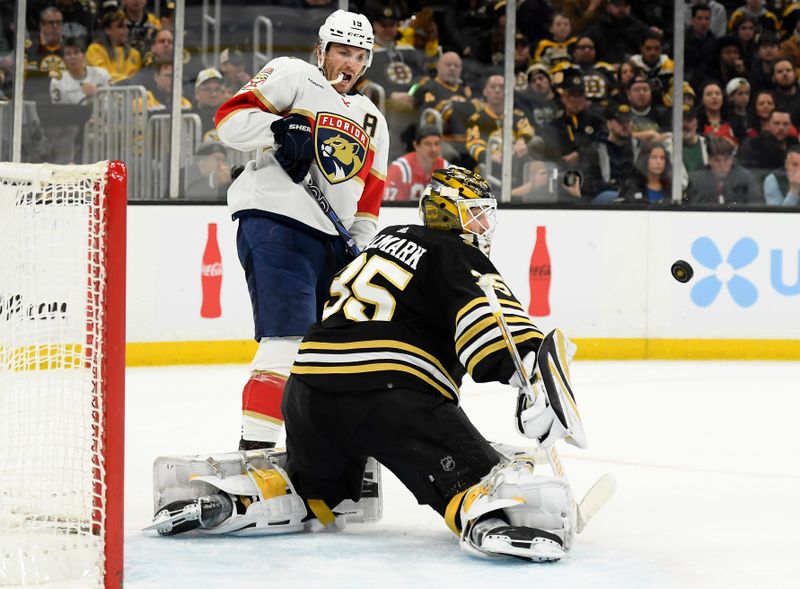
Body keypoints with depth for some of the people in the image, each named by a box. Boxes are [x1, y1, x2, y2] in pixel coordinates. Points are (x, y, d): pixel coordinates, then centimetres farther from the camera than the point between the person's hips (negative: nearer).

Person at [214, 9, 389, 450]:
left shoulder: (372, 122, 24)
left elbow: (368, 198, 22)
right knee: (289, 337, -18)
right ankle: (255, 443, -20)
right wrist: (281, 129, -22)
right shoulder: (293, 77, 3)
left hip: (331, 238, 8)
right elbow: (231, 118, -6)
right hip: (275, 220, -8)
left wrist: (361, 251, 10)